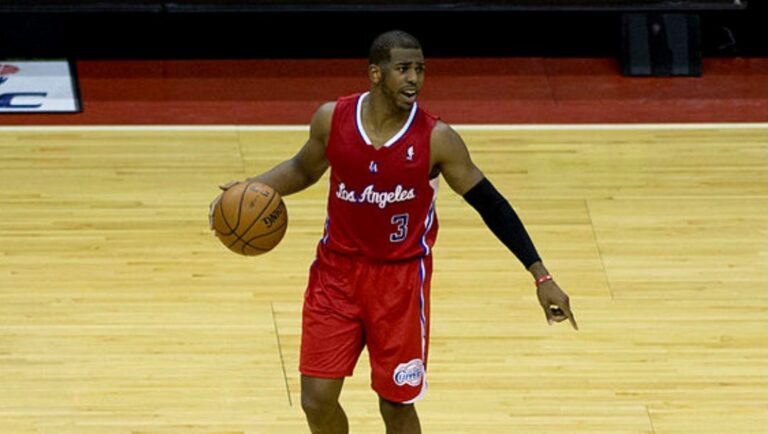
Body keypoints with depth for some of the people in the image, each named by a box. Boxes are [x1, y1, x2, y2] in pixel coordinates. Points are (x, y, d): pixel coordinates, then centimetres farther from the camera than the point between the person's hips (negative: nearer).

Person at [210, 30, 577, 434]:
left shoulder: (436, 139, -16)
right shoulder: (332, 119, -9)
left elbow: (489, 203, -9)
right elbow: (303, 169, 12)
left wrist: (541, 277, -12)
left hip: (401, 278, -2)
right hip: (337, 269, 2)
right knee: (317, 399, 2)